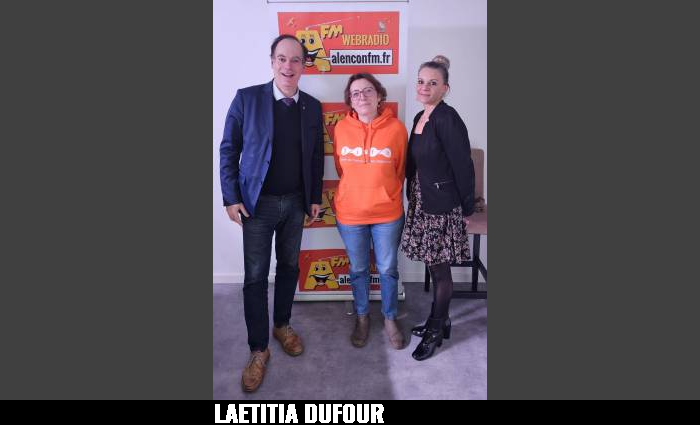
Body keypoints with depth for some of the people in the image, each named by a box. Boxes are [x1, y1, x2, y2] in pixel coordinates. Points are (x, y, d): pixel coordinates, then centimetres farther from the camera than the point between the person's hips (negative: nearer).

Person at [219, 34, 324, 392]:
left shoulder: (312, 106, 3)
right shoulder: (247, 98, -7)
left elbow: (316, 155, 10)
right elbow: (229, 150, -4)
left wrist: (315, 197, 8)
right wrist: (231, 197, -8)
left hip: (296, 202, 3)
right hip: (258, 202, -3)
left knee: (289, 267, 15)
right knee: (256, 276, 1)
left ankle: (282, 325, 36)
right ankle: (258, 349, 15)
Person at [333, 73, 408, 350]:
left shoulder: (396, 128, -9)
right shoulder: (342, 128, -5)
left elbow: (400, 170, 3)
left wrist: (386, 196, 8)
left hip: (387, 214, -1)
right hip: (350, 213, 1)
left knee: (388, 269, 13)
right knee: (358, 269, 16)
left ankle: (390, 319, 34)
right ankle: (362, 317, 38)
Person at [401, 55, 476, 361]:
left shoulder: (448, 119, -15)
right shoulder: (420, 117, 10)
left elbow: (463, 166, -14)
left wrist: (467, 209, -8)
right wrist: (414, 197, 14)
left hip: (442, 206, -8)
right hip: (421, 203, 8)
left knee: (440, 268, 5)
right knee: (434, 266, 17)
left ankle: (436, 330, 22)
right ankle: (440, 320, 34)